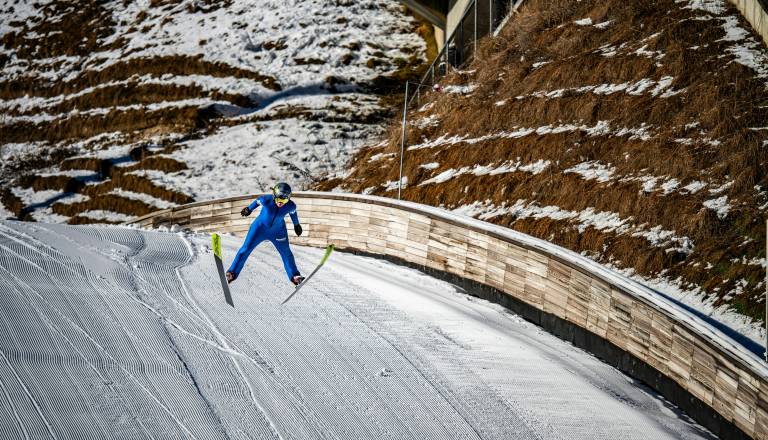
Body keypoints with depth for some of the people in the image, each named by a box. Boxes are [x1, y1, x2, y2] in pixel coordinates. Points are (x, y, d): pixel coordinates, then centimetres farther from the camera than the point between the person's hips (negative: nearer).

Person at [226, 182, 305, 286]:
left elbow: (293, 213, -2)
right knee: (246, 248, -2)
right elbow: (258, 201, -8)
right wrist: (249, 209, 10)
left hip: (278, 231, 1)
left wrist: (296, 225, 15)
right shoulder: (266, 200, -31)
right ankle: (233, 273, 8)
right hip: (260, 227, -1)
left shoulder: (291, 206, -25)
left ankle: (294, 276, 27)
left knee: (286, 252, 10)